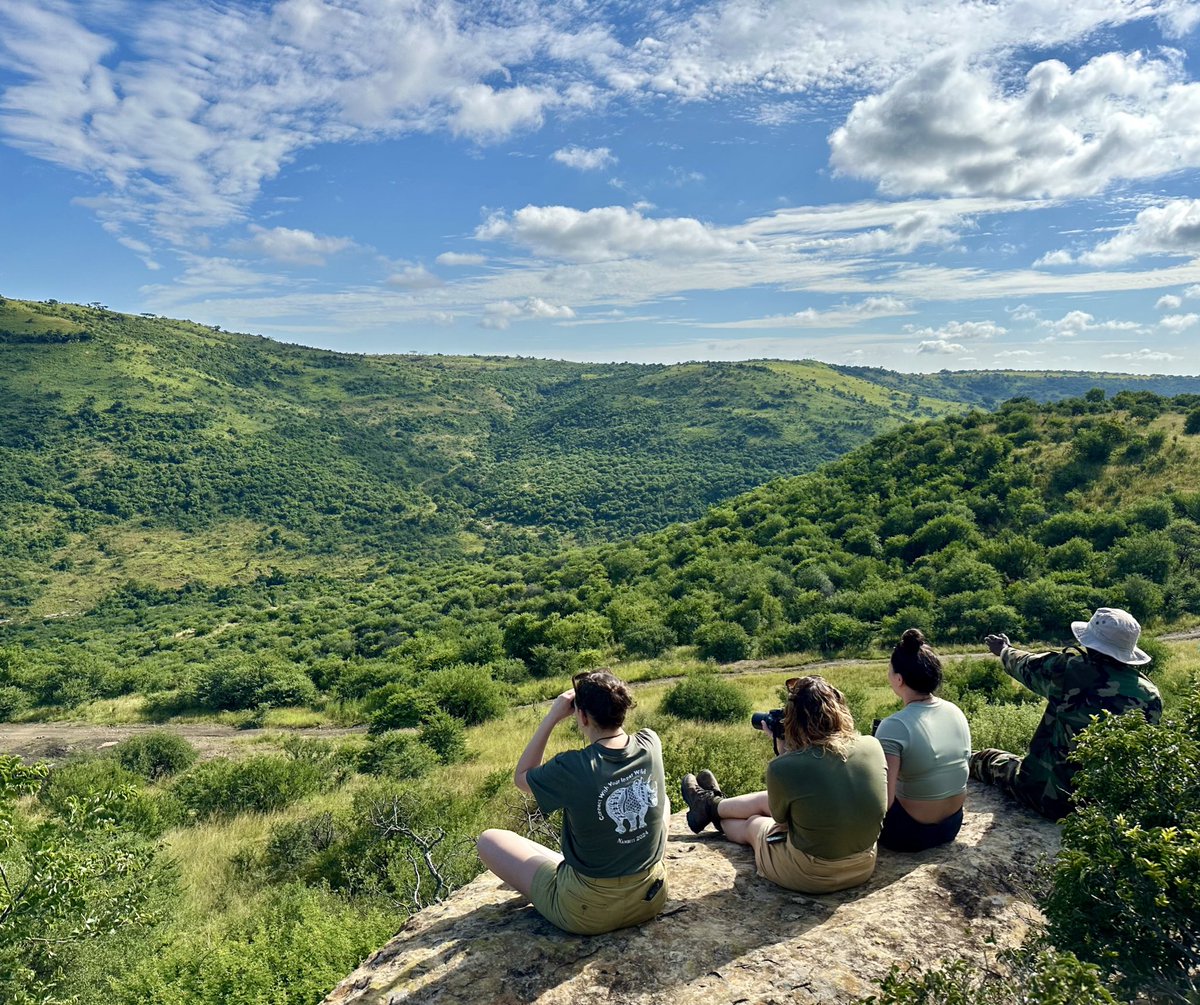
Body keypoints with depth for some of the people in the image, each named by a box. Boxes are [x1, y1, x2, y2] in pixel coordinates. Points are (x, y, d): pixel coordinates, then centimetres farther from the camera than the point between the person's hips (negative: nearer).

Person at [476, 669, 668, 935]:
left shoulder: (571, 768, -26)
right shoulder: (651, 744, -13)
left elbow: (521, 777, -3)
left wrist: (552, 717, -8)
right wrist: (601, 699, 2)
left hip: (587, 914, -4)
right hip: (652, 899, 5)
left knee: (488, 840, 10)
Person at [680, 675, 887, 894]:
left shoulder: (782, 768, -27)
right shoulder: (873, 746, -15)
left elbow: (780, 818, -4)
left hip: (810, 876, -5)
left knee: (752, 824, 28)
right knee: (766, 799, 27)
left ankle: (711, 807, 60)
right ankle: (713, 805, 56)